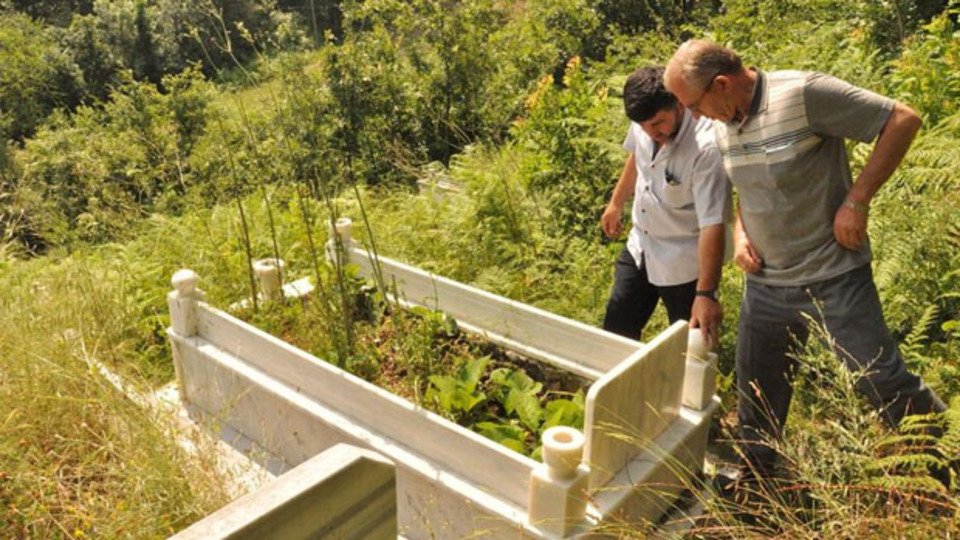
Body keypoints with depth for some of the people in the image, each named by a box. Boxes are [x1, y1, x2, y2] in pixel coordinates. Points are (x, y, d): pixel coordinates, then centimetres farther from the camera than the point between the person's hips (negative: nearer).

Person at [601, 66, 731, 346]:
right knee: (615, 332, 19)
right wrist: (616, 203, 21)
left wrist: (705, 294, -37)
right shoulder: (644, 124, -12)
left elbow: (712, 224, -34)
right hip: (640, 248, 7)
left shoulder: (706, 148, -32)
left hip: (683, 265, -6)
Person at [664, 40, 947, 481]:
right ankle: (753, 475, 37)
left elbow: (903, 120, -16)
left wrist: (856, 200, -19)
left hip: (833, 276, -6)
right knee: (757, 389, 16)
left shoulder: (802, 94, -19)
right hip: (765, 281, 6)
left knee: (883, 383, 0)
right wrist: (740, 232, 1)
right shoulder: (723, 126, 3)